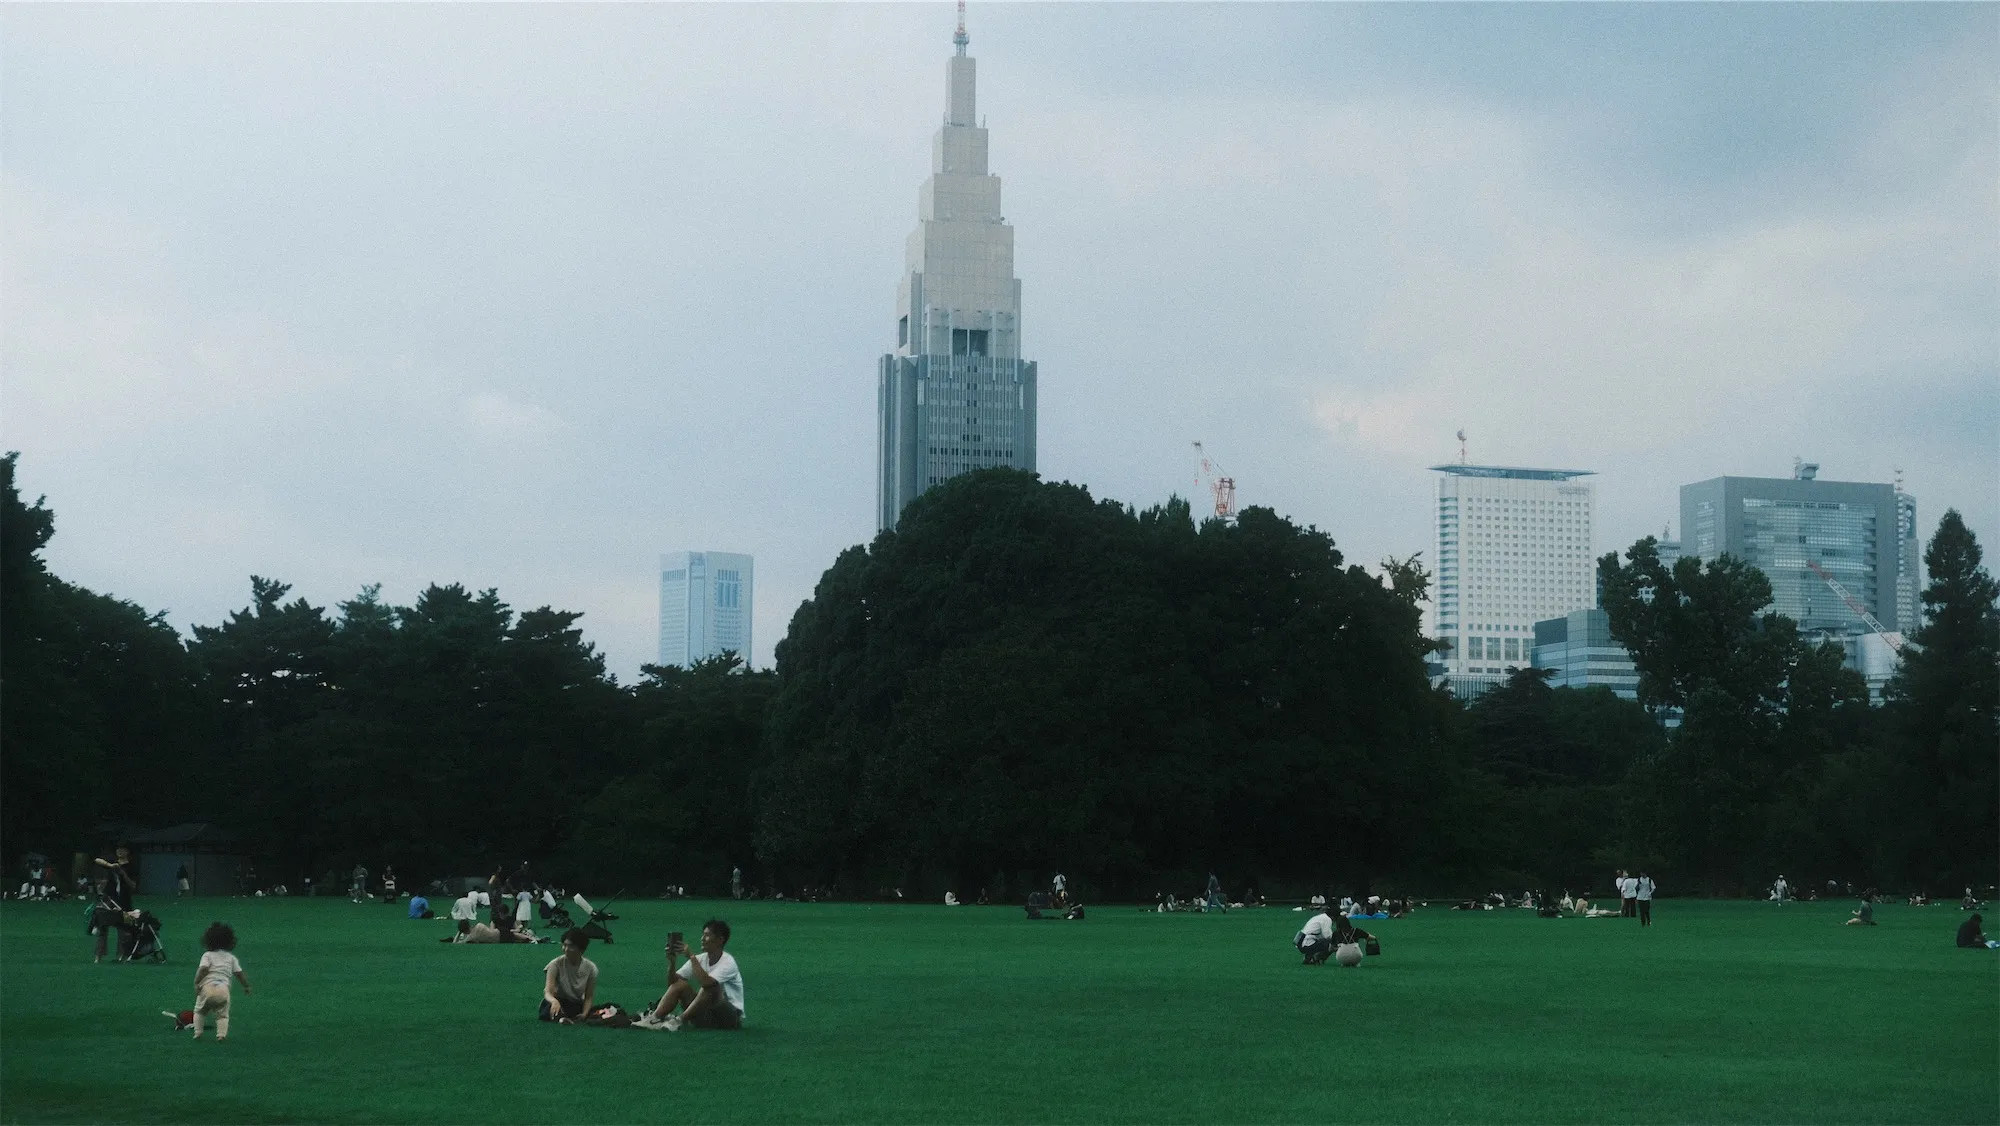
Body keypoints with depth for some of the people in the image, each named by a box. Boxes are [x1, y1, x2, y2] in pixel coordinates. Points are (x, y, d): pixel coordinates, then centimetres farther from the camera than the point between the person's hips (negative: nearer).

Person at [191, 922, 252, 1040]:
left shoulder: (207, 955, 6)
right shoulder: (231, 957, 15)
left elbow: (203, 969, -11)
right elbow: (239, 973, 16)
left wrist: (196, 983, -8)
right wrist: (246, 986, 30)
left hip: (207, 987, -1)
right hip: (223, 989, 1)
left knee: (199, 1011, 21)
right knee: (223, 1014, 13)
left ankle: (197, 1033, 13)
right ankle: (222, 1034, -8)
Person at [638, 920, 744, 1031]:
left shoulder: (728, 962, -15)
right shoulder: (700, 959, 4)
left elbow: (707, 983, -33)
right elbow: (672, 983, 1)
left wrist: (691, 956, -27)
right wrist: (671, 961, -17)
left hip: (731, 1018, -6)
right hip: (706, 1016, 6)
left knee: (711, 986, -32)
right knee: (680, 983, -9)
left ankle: (679, 1021, -32)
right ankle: (654, 1018, -22)